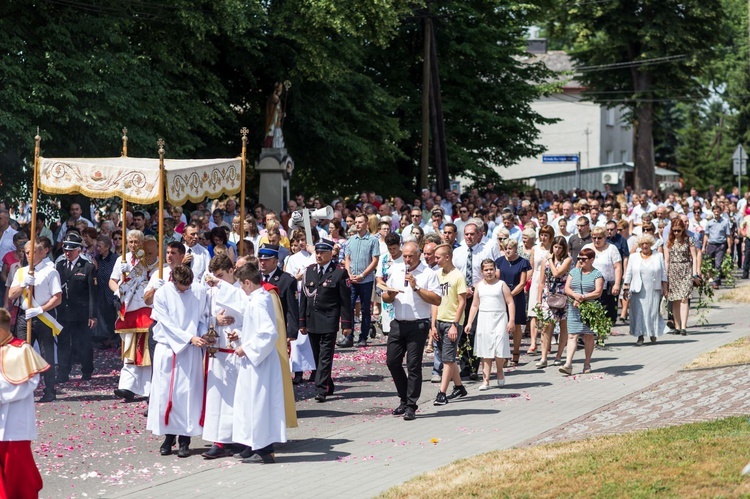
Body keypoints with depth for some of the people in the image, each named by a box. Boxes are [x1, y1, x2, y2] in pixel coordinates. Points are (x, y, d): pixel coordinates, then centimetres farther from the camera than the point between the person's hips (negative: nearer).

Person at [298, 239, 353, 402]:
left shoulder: (339, 273, -4)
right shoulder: (310, 270, 10)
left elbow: (345, 301, -4)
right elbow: (304, 297, 12)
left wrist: (346, 324, -8)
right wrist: (302, 322, 9)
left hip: (329, 322, -5)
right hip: (312, 321, 5)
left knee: (325, 357, -8)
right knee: (317, 357, 10)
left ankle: (321, 390, -9)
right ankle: (328, 386, 22)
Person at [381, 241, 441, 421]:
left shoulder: (428, 274, -3)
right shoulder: (395, 270, 12)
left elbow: (436, 300, -12)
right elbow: (385, 297, 16)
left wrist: (416, 287, -16)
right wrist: (390, 295, -7)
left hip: (418, 325, -5)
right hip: (398, 324, 5)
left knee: (413, 365, -4)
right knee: (392, 361, 5)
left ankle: (411, 406, 2)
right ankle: (404, 399, 22)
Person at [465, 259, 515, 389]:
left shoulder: (501, 284, 1)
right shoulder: (479, 286, 10)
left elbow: (510, 303, -2)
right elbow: (474, 305, 14)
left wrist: (511, 321, -10)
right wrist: (469, 322, 7)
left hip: (499, 319, -3)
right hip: (483, 319, 3)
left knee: (499, 349, -9)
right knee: (485, 352, 2)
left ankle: (500, 372, 19)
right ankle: (485, 380, 5)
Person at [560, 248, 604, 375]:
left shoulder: (597, 274, 2)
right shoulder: (573, 272, 14)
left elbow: (598, 292, -9)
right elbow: (567, 288, 6)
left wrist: (583, 297, -16)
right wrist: (575, 296, -14)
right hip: (574, 309, 3)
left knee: (588, 336, 4)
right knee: (572, 335, -6)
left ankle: (587, 364, 13)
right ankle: (568, 364, -14)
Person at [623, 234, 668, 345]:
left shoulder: (658, 256, 9)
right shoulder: (634, 257, 10)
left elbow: (663, 273, 8)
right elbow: (628, 273, 10)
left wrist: (665, 288, 3)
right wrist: (626, 287, 3)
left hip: (654, 290, 0)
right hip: (638, 290, 0)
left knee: (653, 311, -1)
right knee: (638, 312, -5)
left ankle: (653, 333, 16)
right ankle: (640, 335, -1)